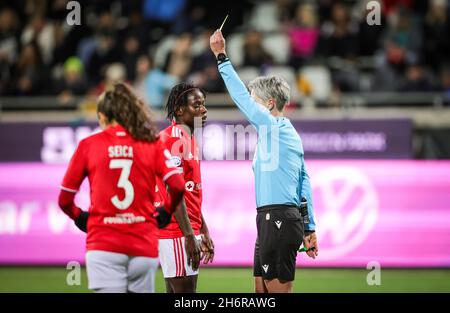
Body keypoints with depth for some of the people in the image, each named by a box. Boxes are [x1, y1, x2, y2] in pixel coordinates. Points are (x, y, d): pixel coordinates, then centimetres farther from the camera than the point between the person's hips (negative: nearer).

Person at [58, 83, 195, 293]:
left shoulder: (88, 145, 5)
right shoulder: (152, 144, 6)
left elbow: (65, 200, 5)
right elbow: (178, 186, -5)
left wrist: (80, 217, 24)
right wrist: (165, 213, 14)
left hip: (103, 244, -1)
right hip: (144, 244, 2)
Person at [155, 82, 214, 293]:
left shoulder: (189, 139, 18)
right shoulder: (174, 138, -14)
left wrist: (204, 232, 20)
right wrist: (189, 236, -20)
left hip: (189, 230, 10)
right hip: (177, 233, -10)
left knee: (176, 292, 10)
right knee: (185, 289, -10)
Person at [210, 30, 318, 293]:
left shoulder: (272, 125, -8)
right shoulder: (290, 133, 18)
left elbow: (242, 96, -11)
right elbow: (305, 182, 18)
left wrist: (221, 56, -5)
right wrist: (309, 229, 19)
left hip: (278, 219, -9)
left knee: (279, 289, -8)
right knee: (262, 289, 12)